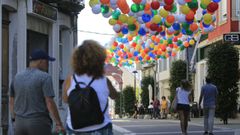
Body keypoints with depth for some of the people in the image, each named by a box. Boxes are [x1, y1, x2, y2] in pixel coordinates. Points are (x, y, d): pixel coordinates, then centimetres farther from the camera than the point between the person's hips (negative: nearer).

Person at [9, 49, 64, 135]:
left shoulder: (17, 77, 9)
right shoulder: (44, 77, -9)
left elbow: (12, 102, 13)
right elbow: (49, 103, -15)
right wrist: (59, 123, -11)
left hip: (19, 123, 6)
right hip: (39, 123, -6)